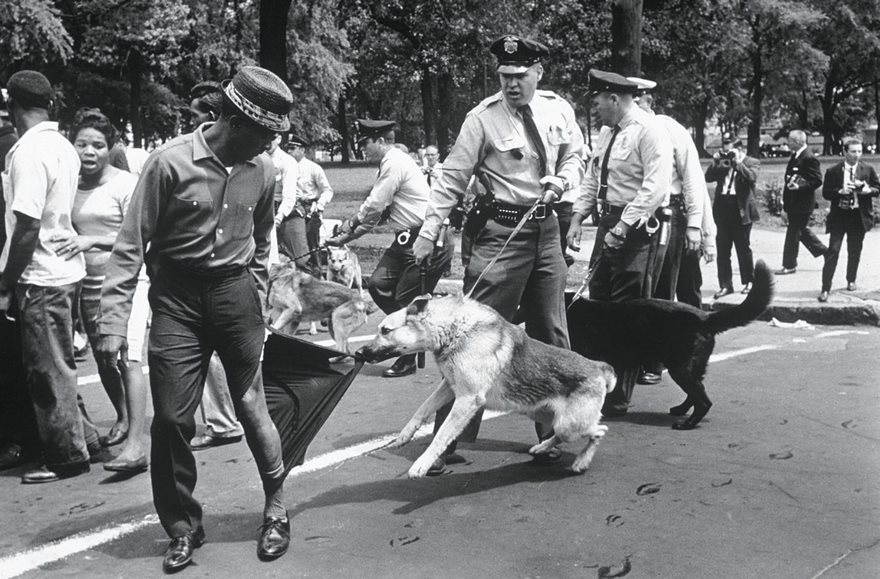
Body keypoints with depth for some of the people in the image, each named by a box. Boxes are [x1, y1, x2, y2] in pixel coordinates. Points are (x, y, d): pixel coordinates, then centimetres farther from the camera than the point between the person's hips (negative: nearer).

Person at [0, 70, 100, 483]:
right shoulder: (62, 145, 8)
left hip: (40, 278, -8)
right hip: (64, 268, 9)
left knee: (48, 371, 2)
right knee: (56, 366, 19)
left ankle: (68, 457, 12)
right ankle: (82, 436, 27)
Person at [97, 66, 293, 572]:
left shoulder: (264, 170, -1)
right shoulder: (171, 161, -12)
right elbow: (132, 244, -9)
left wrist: (258, 306, 15)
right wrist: (115, 320, -12)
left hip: (235, 292, 2)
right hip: (177, 298, -2)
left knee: (251, 406, 4)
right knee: (172, 418, 0)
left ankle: (277, 507, 24)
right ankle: (184, 528, 19)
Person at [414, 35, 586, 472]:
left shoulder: (558, 110, 3)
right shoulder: (483, 118, -10)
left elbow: (575, 157, 17)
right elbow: (452, 178, -11)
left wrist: (562, 181, -6)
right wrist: (428, 234, -16)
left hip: (546, 228, 5)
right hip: (500, 230, -5)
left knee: (552, 335, 12)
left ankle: (552, 433, 27)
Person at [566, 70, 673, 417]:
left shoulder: (648, 130, -12)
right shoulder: (607, 132, 15)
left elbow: (655, 187, -20)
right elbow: (592, 178, 20)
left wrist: (622, 228, -22)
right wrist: (577, 218, 8)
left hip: (638, 227, -9)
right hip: (609, 221, 9)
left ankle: (617, 399, 1)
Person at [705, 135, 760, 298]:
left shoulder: (752, 162, 1)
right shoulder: (721, 163, 12)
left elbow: (751, 177, -18)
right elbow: (708, 178, 4)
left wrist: (737, 162, -18)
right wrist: (715, 162, -6)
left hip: (741, 211, -4)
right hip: (722, 209, 4)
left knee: (743, 248, 6)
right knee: (722, 249, 4)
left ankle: (748, 281, 20)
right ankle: (725, 284, 10)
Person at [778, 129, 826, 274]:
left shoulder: (809, 158, -18)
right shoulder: (796, 156, 10)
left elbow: (817, 181, -20)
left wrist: (799, 186, -27)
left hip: (802, 202, -10)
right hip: (794, 201, 10)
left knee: (793, 233, -2)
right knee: (802, 230, 19)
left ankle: (789, 265, 8)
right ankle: (825, 252, 32)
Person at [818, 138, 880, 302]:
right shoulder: (833, 171, -4)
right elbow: (826, 193, -4)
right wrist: (840, 191, -22)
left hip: (859, 216, 2)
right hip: (839, 215, -2)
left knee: (854, 251, 14)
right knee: (832, 251, -7)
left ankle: (851, 280, 35)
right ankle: (825, 289, -7)